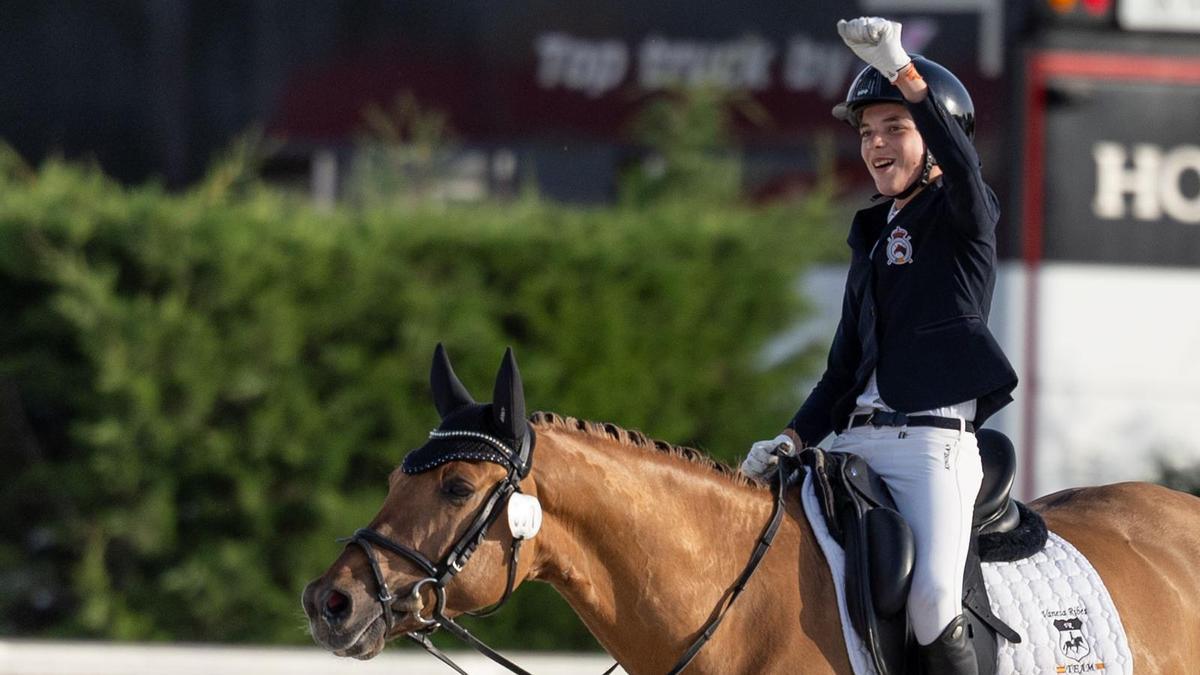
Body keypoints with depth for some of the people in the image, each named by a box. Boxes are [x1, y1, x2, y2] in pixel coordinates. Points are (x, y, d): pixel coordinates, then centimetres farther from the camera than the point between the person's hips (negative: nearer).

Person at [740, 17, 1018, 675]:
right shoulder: (872, 236, 21)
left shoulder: (962, 217, 1)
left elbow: (960, 164, -25)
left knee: (932, 595, -28)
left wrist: (900, 68, -37)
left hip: (932, 441, -8)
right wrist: (790, 441, 7)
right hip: (855, 441, 8)